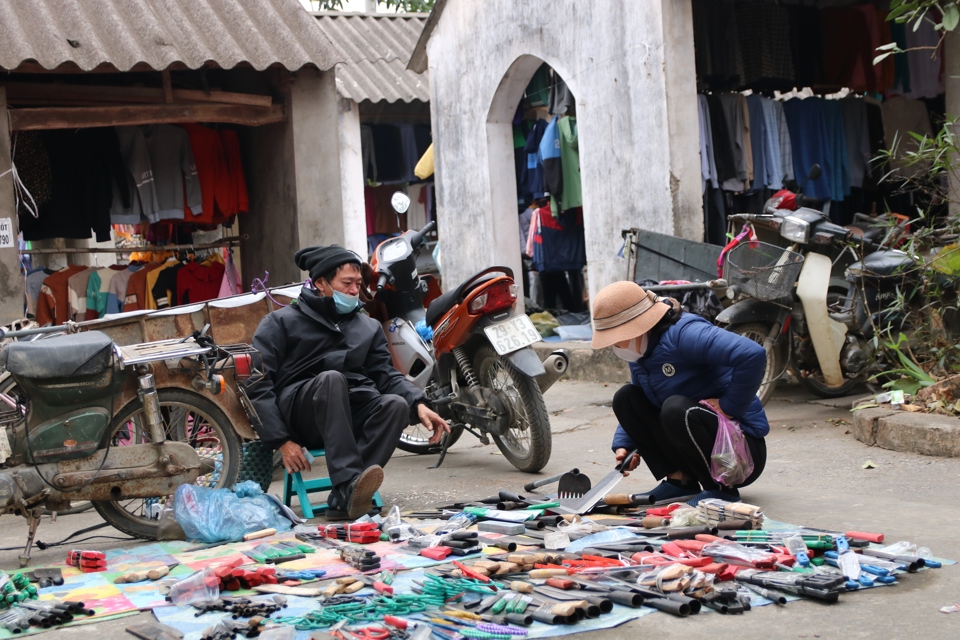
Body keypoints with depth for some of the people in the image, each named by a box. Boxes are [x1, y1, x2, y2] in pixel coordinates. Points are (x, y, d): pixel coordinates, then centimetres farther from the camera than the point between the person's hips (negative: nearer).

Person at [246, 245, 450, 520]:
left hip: (350, 418, 4)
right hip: (298, 413, -4)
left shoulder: (369, 327, 23)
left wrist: (419, 404, -9)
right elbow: (257, 385, -1)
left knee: (396, 404, -27)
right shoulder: (281, 322, 8)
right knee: (331, 379, -34)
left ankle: (343, 500, -38)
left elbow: (386, 374, 13)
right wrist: (282, 441, -13)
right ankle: (348, 483, -46)